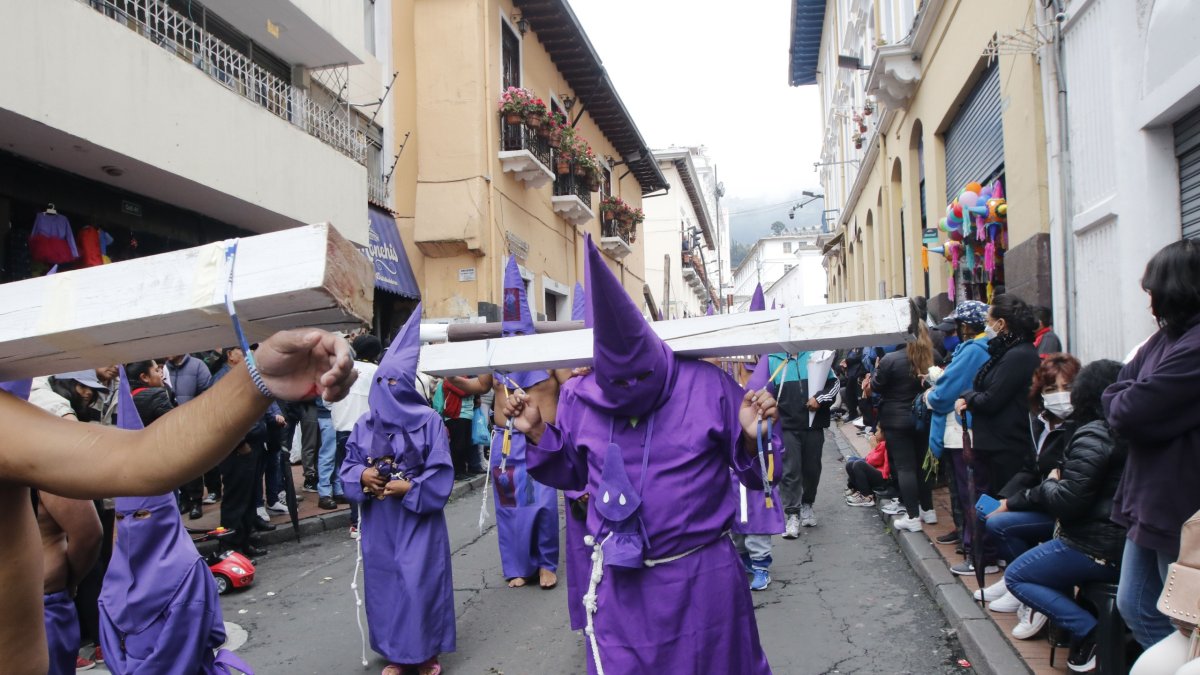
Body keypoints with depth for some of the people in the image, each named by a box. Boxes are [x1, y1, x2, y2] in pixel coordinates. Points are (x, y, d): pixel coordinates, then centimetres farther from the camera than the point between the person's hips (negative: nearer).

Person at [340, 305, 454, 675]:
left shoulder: (429, 421, -8)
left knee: (420, 584, -1)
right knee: (384, 583, 10)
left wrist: (408, 489, -18)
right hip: (379, 523, 4)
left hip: (418, 521, -4)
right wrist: (362, 476, -12)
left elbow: (441, 474, -9)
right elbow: (348, 467, 8)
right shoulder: (365, 424, 4)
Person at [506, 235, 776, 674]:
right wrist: (537, 434, -4)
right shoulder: (579, 397, -3)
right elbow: (572, 474, 11)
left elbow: (753, 474, -3)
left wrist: (752, 438, -23)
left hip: (702, 576, -2)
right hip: (619, 581, 2)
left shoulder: (708, 386, -11)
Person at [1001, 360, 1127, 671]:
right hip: (1129, 543, 9)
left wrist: (1050, 482, -2)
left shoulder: (1094, 436, -19)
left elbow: (1066, 502, -22)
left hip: (1096, 546, -9)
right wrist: (1057, 484, 3)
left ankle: (1089, 631, -6)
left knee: (1015, 576, 6)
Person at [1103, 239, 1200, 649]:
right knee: (1134, 607, 18)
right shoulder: (1167, 338, 8)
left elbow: (1127, 413, -23)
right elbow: (1118, 392, 9)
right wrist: (1126, 401, -11)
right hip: (1149, 500, 9)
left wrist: (1122, 401, -2)